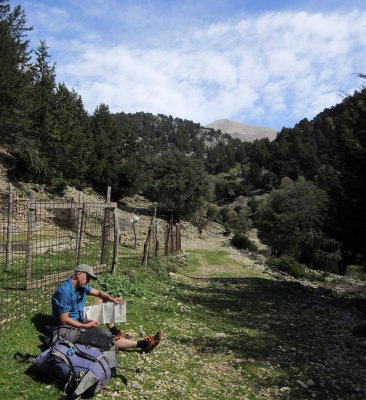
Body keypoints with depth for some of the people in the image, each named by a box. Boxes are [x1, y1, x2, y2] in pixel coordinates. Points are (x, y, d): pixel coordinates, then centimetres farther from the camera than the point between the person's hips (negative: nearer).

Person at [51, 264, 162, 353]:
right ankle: (143, 344, -24)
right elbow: (64, 320, -27)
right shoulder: (65, 291, -27)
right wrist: (85, 326, -31)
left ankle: (115, 332, 10)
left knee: (103, 301, 11)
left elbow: (99, 293, 6)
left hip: (81, 319, 10)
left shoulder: (82, 285, 1)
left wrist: (111, 298, -14)